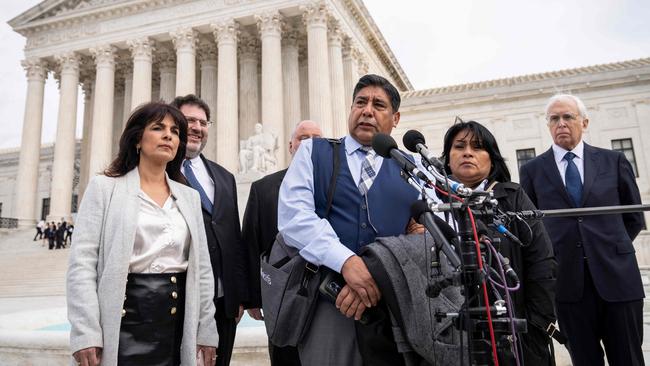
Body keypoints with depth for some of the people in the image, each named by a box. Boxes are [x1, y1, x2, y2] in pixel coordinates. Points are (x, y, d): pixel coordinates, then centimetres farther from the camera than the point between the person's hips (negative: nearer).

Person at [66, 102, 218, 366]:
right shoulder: (104, 187, 0)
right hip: (124, 320, -3)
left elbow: (201, 266, 9)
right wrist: (85, 334, -14)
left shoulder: (190, 196, 10)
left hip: (178, 321, 4)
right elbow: (82, 262, -6)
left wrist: (206, 329, 6)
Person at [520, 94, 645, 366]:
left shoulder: (614, 161, 8)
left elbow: (635, 218, 13)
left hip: (616, 275, 1)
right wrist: (557, 254, 4)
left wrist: (610, 248, 6)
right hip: (567, 281, -1)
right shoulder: (532, 170, 5)